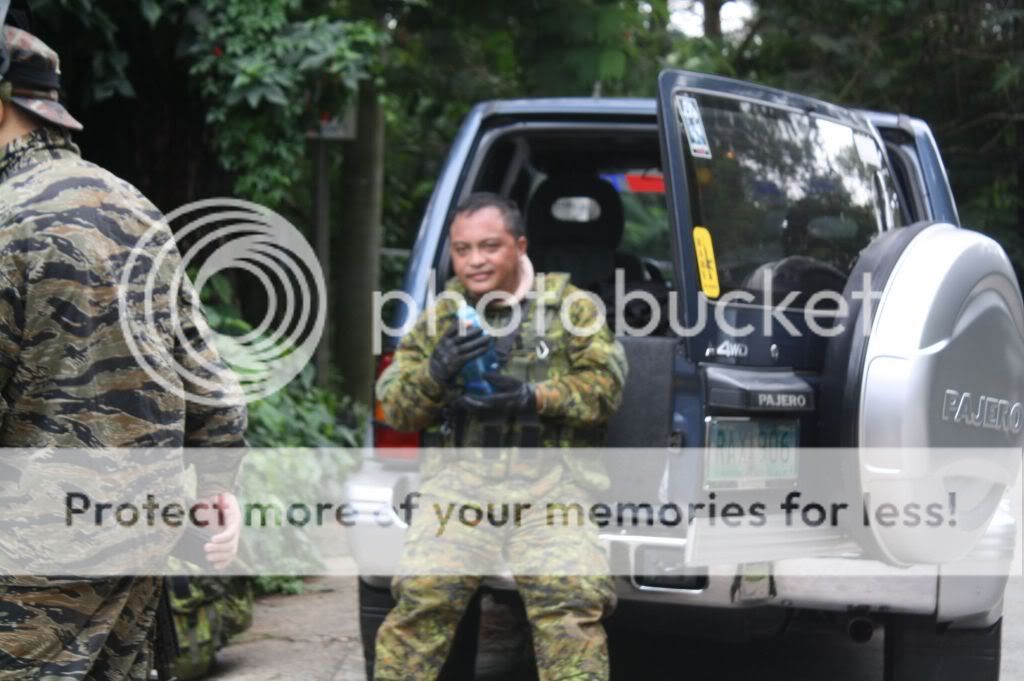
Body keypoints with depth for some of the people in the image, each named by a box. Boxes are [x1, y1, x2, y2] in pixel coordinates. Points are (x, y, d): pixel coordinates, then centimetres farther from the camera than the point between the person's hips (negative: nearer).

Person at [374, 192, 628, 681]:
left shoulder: (568, 305, 10)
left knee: (571, 601, -21)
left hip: (551, 480, -1)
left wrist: (530, 397, -14)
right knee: (421, 595, -18)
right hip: (460, 479, 1)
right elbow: (393, 407, 14)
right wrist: (435, 371, -8)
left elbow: (606, 384, 1)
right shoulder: (441, 315, 17)